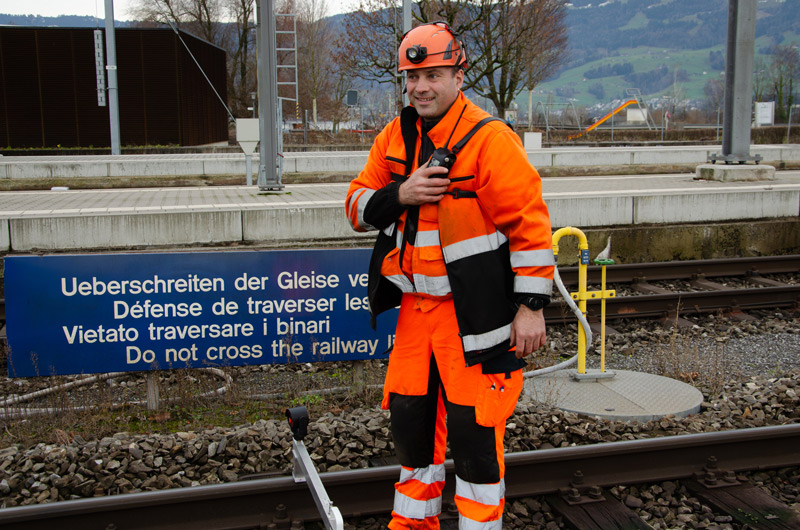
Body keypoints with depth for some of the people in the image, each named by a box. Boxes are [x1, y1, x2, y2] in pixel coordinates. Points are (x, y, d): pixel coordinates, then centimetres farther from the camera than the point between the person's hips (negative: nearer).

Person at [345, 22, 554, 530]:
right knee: (410, 417, 15)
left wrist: (532, 306, -15)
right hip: (415, 306, 7)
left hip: (475, 311, -6)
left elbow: (530, 224, -14)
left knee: (473, 430, -1)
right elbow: (358, 206, 7)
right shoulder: (394, 137, 8)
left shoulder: (490, 139, -13)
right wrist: (400, 194, -13)